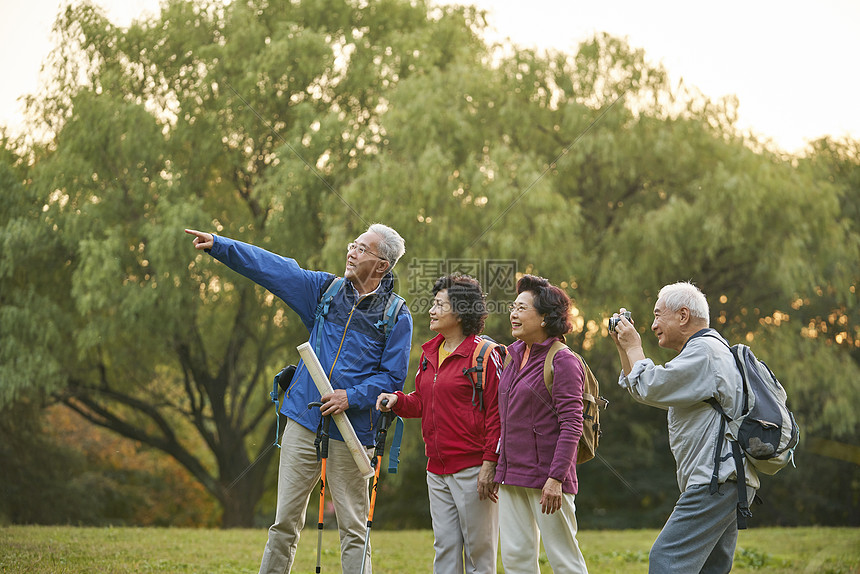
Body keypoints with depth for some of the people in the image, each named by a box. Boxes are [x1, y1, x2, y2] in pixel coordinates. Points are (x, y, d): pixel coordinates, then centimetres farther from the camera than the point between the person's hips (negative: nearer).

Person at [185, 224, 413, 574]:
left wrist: (353, 397, -15)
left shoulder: (396, 316, 0)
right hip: (304, 423, 3)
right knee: (285, 521, 5)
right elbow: (272, 268, 8)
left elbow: (393, 375, -2)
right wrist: (219, 245, 2)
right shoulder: (326, 290, 10)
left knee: (353, 528, 2)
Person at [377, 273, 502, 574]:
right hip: (437, 470, 7)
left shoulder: (484, 354, -10)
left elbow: (497, 412, -12)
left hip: (472, 468, -7)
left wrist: (490, 464, -15)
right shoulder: (430, 352, 14)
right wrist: (398, 400, 1)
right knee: (445, 548, 11)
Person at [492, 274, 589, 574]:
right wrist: (498, 467, 18)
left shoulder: (563, 361, -10)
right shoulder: (514, 355, 14)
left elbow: (571, 425, -15)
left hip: (545, 475, -8)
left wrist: (556, 478, -22)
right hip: (512, 475, 8)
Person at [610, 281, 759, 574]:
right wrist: (623, 347, 21)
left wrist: (634, 347, -1)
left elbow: (651, 388, -17)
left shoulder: (704, 350, -10)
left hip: (716, 481, -11)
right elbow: (639, 391, 29)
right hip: (729, 483, 11)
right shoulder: (706, 350, 25)